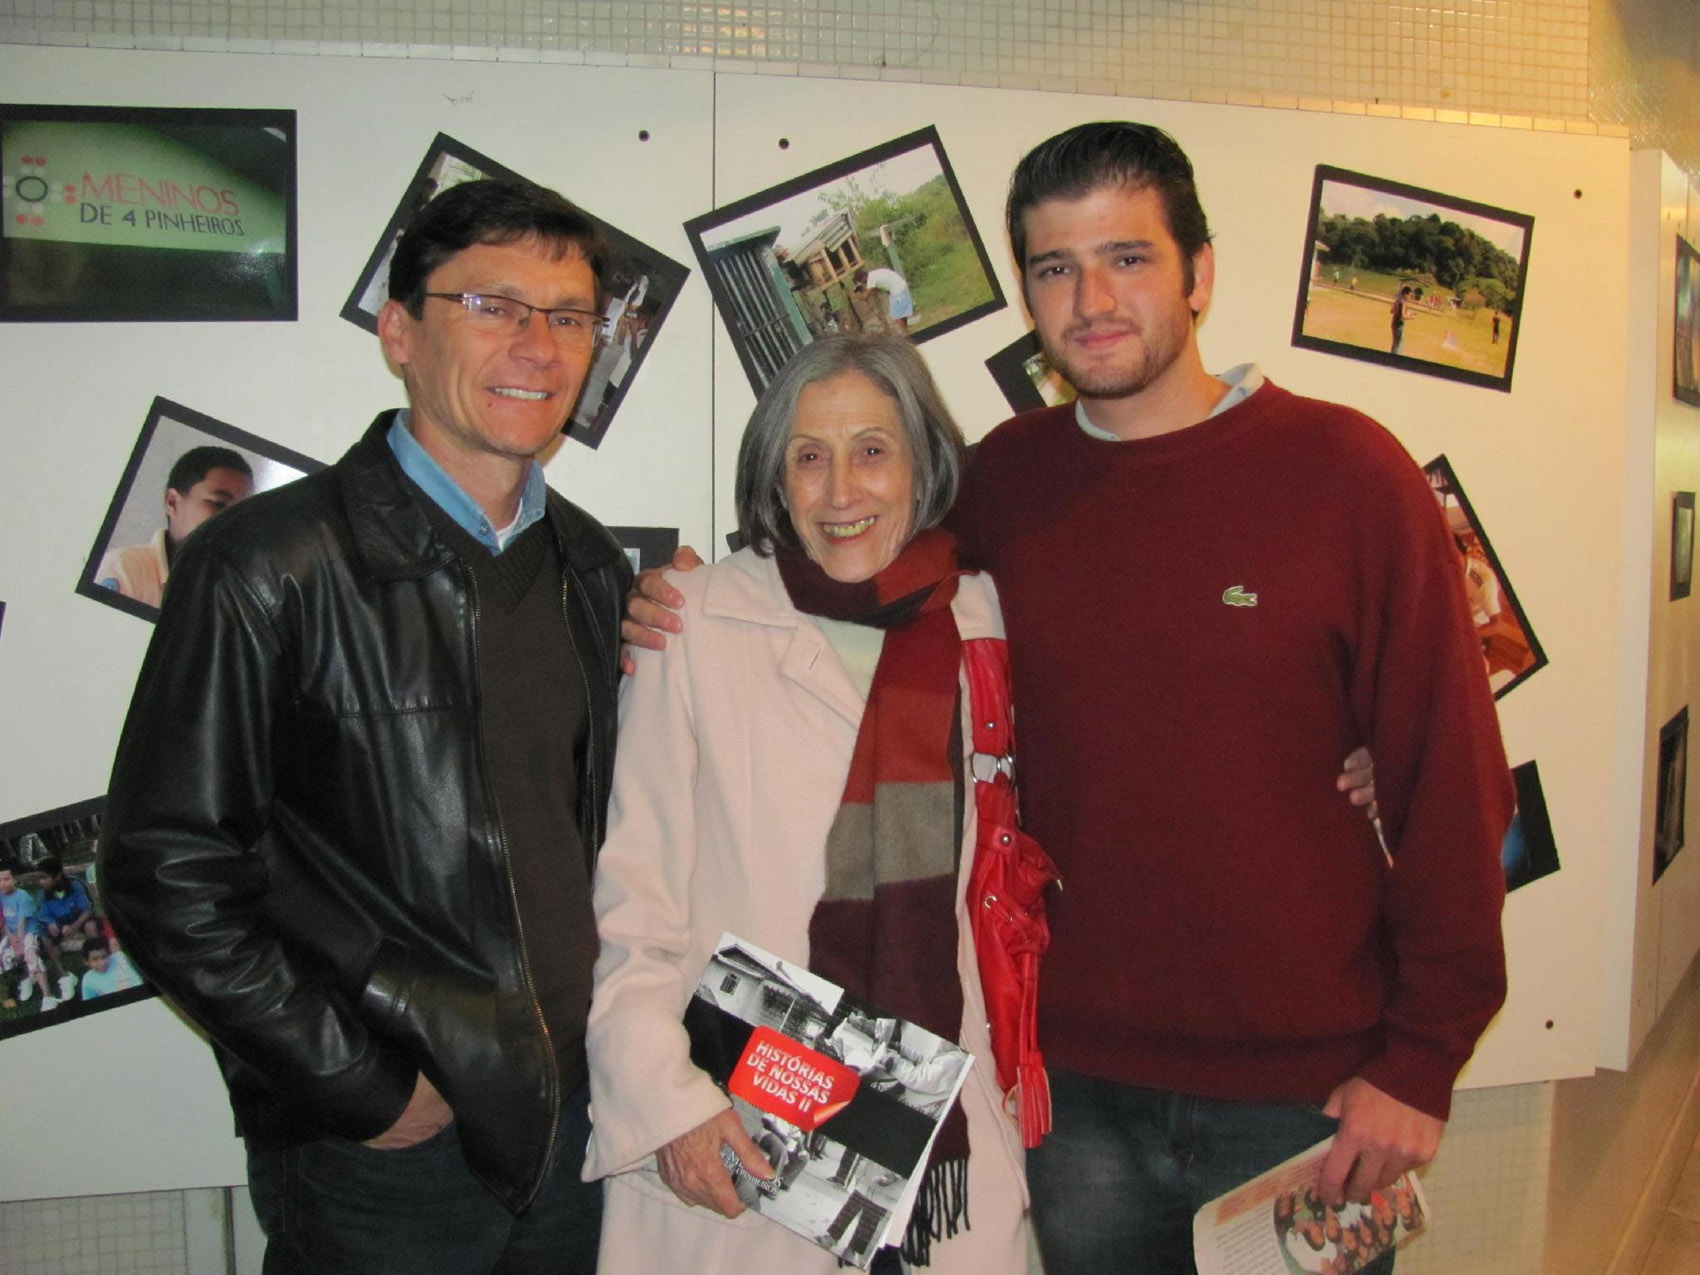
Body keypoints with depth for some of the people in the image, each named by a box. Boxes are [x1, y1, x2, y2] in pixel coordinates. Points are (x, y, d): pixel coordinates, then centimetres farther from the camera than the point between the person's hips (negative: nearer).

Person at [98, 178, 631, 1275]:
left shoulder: (595, 568, 5)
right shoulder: (270, 568, -14)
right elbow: (167, 880, -14)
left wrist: (614, 1039, 5)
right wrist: (366, 1090, -13)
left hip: (579, 1122, 5)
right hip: (376, 1156, -5)